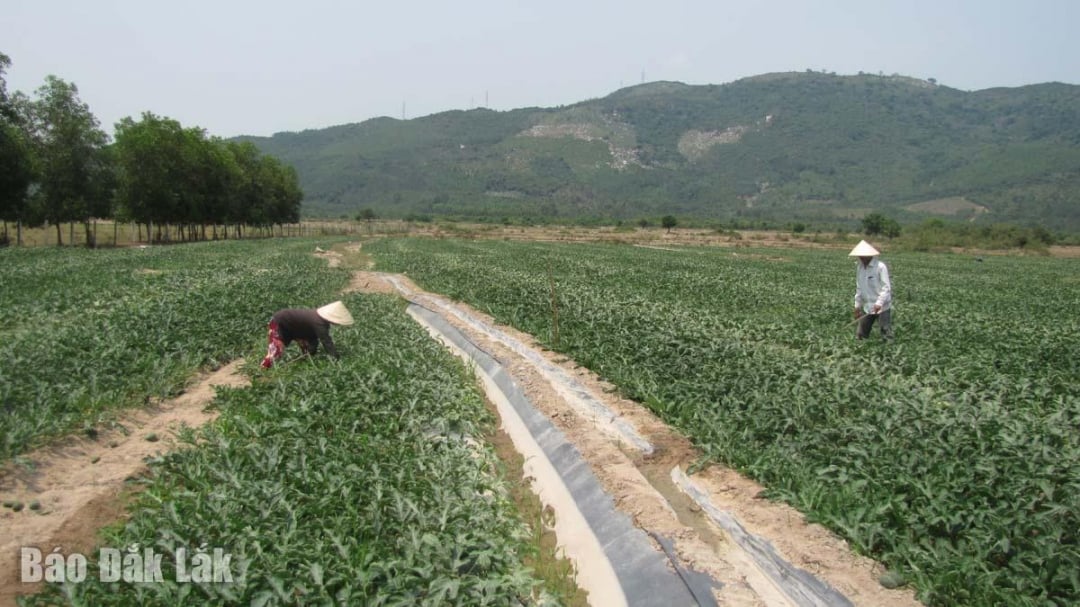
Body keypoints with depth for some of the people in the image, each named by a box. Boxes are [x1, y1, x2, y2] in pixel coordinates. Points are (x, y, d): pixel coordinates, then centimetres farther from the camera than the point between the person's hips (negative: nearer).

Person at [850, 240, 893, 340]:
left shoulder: (880, 266, -13)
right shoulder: (859, 267, 8)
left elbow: (886, 287, -16)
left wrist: (879, 303, -27)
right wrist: (857, 305, 15)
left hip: (882, 307, -6)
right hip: (867, 307, 6)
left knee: (886, 335, -4)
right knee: (860, 335, 8)